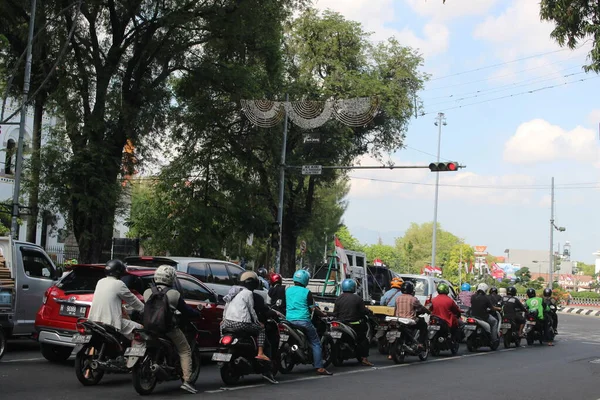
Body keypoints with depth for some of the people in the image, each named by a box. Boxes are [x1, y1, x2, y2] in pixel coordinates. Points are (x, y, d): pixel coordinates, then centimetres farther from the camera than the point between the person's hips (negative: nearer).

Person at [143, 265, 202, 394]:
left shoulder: (147, 293, 5)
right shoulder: (174, 294, -8)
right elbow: (186, 311, -2)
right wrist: (197, 313, 16)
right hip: (170, 329, -5)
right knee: (185, 351, 4)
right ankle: (187, 380, -7)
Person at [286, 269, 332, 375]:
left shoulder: (287, 290, 10)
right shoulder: (306, 292, -4)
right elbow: (313, 308, -4)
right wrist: (323, 314, 11)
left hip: (289, 319, 5)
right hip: (303, 320, -5)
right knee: (316, 343, 2)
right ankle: (319, 368, -6)